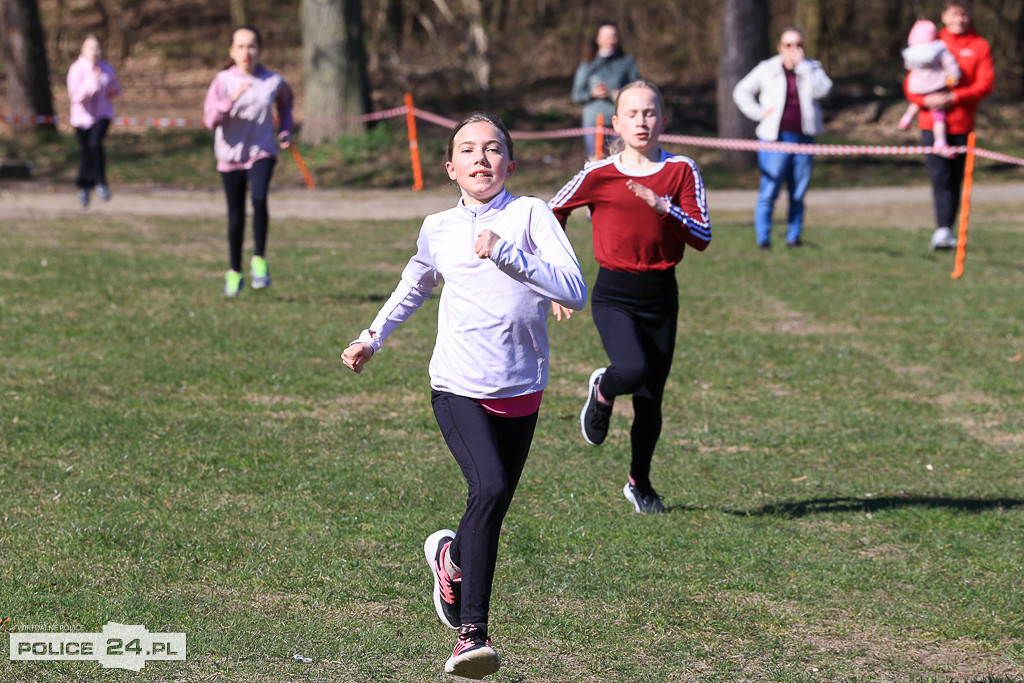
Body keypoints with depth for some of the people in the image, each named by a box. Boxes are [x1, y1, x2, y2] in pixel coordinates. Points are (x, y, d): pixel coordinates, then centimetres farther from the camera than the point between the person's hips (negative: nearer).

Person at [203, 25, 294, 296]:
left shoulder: (273, 81, -3)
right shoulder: (223, 81, -7)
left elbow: (286, 102, 21)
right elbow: (210, 120, -16)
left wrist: (285, 131, 8)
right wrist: (232, 98, -29)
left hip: (262, 152, 0)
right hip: (230, 155, 1)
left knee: (259, 198, -28)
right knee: (236, 217, 9)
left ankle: (259, 260, -13)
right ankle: (234, 272, 28)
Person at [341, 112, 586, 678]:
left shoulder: (530, 214, -4)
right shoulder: (439, 230, 6)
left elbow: (575, 291, -17)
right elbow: (415, 285, 29)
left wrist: (505, 253, -23)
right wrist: (373, 337, 21)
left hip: (521, 392, 1)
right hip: (459, 389, -1)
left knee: (492, 512, 10)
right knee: (489, 490, -23)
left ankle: (450, 556, 46)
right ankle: (471, 631, -19)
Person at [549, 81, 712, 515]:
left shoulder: (681, 171, -1)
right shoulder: (598, 175, -3)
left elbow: (702, 238, -7)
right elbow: (552, 214, 10)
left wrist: (663, 206, -22)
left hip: (661, 295, 2)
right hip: (613, 295, -2)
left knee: (650, 399, 6)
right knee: (632, 370, -28)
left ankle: (640, 483, 29)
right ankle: (601, 393, 10)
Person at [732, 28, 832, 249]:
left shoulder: (812, 69, 10)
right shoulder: (767, 69, 6)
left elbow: (820, 90, -10)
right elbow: (741, 92, 12)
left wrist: (801, 64, -11)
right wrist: (758, 113, -1)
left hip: (804, 139, 2)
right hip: (775, 138, -2)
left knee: (798, 194, 3)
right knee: (769, 191, -8)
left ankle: (794, 236, 11)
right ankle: (763, 238, -3)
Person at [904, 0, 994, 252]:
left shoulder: (980, 46, 5)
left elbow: (985, 85, -6)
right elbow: (910, 82, 7)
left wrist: (954, 97, -18)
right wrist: (925, 99, -14)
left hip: (962, 124, 0)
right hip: (933, 123, 0)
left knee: (955, 180, 4)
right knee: (940, 177, -12)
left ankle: (945, 231, 11)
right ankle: (943, 229, -16)